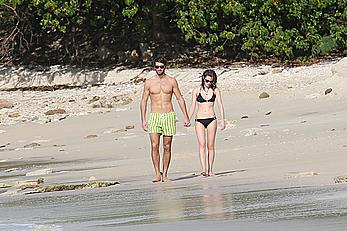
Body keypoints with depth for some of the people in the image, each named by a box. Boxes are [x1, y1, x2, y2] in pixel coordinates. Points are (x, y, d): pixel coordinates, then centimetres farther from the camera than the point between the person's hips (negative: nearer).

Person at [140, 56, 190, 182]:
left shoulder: (172, 81, 4)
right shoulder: (149, 82, 4)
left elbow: (180, 99, 6)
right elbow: (144, 101, 7)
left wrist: (185, 116, 1)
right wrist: (143, 120, 0)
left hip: (169, 116, 0)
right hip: (154, 116, 0)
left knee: (167, 147, 1)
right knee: (154, 146, -13)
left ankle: (165, 173, 9)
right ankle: (157, 174, -10)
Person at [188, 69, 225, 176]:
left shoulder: (215, 90, 4)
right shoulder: (196, 91, 4)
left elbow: (220, 105, 0)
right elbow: (193, 106, 5)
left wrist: (222, 120, -9)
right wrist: (188, 119, -5)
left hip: (211, 119, 1)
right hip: (199, 120, -1)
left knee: (210, 145, 1)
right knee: (202, 144, -14)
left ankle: (210, 170, 8)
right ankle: (203, 169, -22)